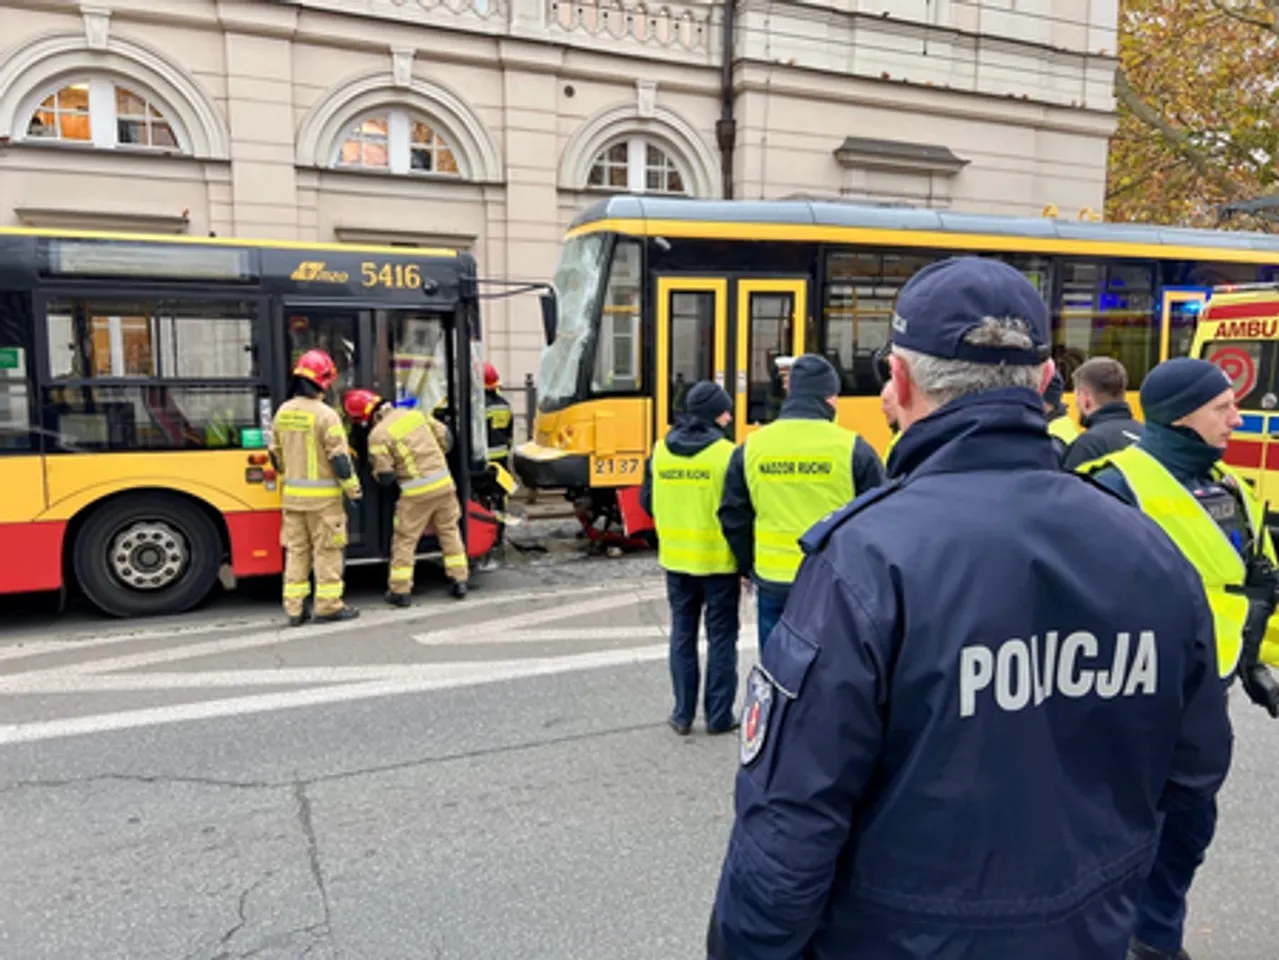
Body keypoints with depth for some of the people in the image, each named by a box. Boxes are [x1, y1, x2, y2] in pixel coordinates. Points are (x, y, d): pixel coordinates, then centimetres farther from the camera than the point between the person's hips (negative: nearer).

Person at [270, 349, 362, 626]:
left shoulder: (282, 413, 6)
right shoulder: (325, 415, -15)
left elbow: (276, 455, 15)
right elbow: (339, 458, -14)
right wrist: (353, 488, -3)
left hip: (292, 495, 6)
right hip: (323, 497, -6)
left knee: (296, 551, 12)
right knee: (327, 551, 3)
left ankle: (294, 609, 15)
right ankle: (328, 606, 8)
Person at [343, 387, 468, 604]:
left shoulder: (377, 435, -9)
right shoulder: (414, 413, 7)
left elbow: (385, 477, -9)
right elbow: (444, 436, 14)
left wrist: (374, 469, 13)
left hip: (417, 493, -5)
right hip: (444, 483, 5)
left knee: (405, 539, 8)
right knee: (449, 531, 18)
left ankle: (400, 591, 12)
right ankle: (459, 580, 21)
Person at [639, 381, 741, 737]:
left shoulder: (660, 451, 0)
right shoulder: (726, 454, -14)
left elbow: (648, 502, 7)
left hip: (675, 560, 4)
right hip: (718, 561, -4)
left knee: (683, 635, 15)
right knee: (721, 638, 9)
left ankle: (682, 714, 20)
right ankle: (719, 716, 17)